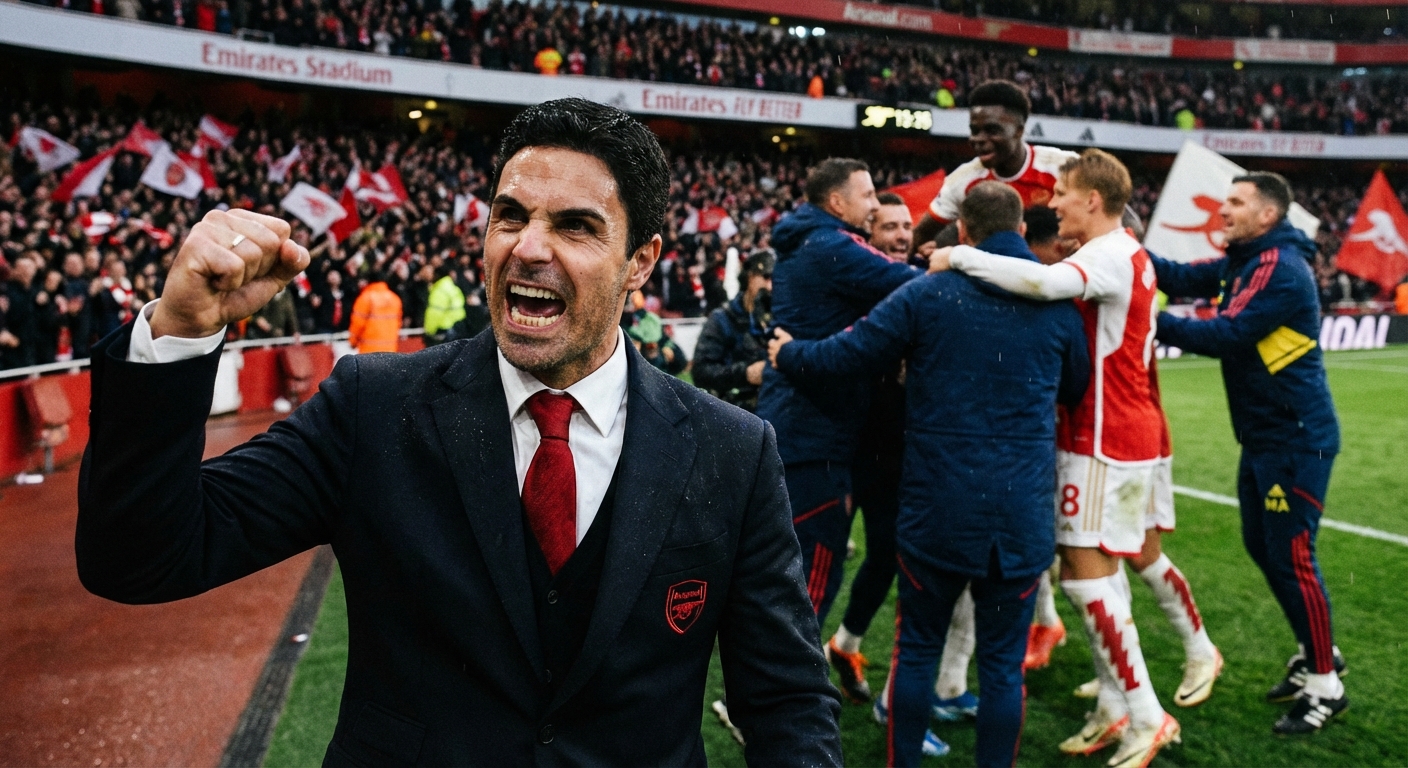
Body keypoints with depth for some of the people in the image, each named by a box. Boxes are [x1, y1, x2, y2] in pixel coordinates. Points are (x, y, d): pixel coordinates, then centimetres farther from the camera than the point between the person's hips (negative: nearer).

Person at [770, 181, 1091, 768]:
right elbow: (1075, 390, 17)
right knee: (1003, 663, 11)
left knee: (917, 649, 14)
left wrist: (788, 355, 14)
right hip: (1023, 516, 2)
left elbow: (844, 355, -5)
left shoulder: (926, 294, -7)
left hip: (936, 512, -1)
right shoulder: (1058, 306, 2)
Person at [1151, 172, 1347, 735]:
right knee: (1262, 547, 16)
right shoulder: (1244, 262, 11)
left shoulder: (1282, 268, -19)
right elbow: (1182, 277, 2)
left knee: (1291, 556, -3)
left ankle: (1326, 686, 13)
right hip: (1264, 436, 10)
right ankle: (1315, 653, 33)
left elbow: (1226, 335, -25)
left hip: (1297, 439, -10)